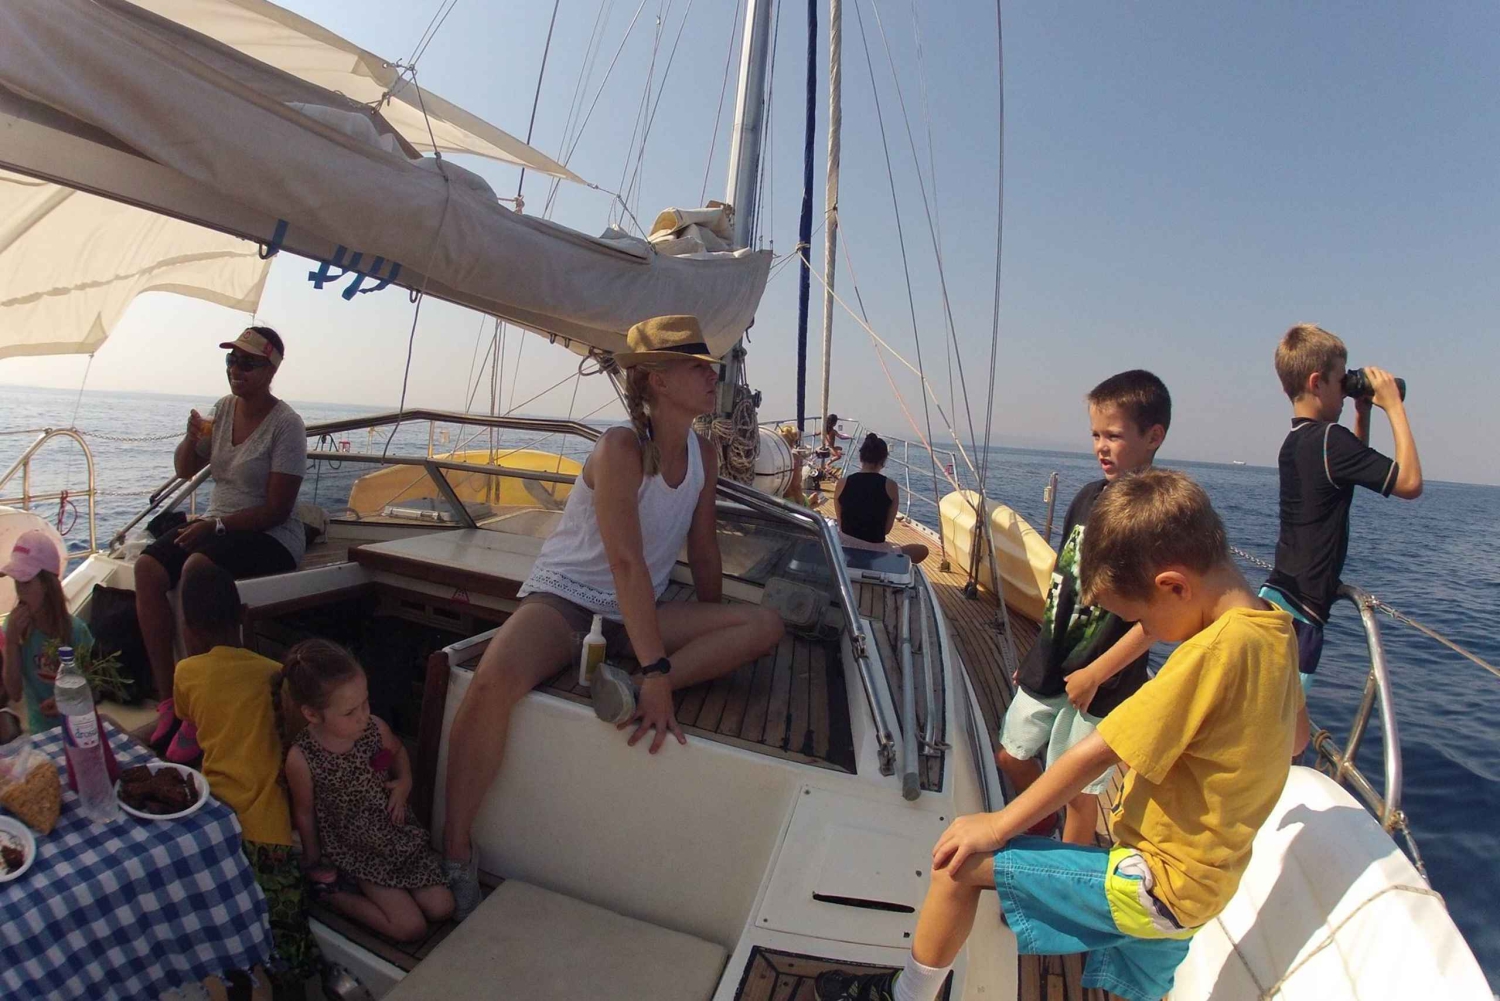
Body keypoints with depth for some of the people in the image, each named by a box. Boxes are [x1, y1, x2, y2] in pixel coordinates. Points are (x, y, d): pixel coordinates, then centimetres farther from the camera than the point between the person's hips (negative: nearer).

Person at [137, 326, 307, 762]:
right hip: (216, 526, 7)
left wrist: (216, 525, -20)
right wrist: (192, 438, -1)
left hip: (270, 535, -7)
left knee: (198, 567, -33)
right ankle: (167, 697, -10)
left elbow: (276, 510, -15)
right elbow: (184, 470, 18)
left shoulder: (286, 424, -12)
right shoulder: (224, 409, 10)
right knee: (148, 566, -18)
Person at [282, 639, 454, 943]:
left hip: (398, 831, 4)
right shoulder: (301, 759, -24)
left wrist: (405, 781, -9)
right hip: (355, 851, -4)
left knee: (441, 908, 3)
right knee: (411, 927, -8)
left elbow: (397, 751, 10)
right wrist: (314, 863, 5)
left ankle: (369, 889, 21)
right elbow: (304, 812, -7)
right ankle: (335, 895, 10)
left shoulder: (376, 729, -15)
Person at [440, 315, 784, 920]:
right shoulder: (620, 447, -19)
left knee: (766, 625, -11)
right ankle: (455, 854, -14)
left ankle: (623, 685, -24)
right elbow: (626, 561, -29)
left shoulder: (705, 456, 1)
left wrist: (713, 635, 18)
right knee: (494, 680, -35)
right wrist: (656, 670, -34)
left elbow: (703, 550, 10)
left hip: (635, 617, 6)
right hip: (563, 599, -6)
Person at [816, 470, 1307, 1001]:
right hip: (1203, 883, 9)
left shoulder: (1214, 651, -28)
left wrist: (998, 824, -17)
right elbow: (1294, 736, 20)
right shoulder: (1276, 633, 0)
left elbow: (1094, 753, -25)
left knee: (963, 859, -7)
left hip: (1160, 884, -9)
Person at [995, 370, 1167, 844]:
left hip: (1102, 682, -7)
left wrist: (1095, 674, -16)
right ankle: (1046, 834, 45)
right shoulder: (1089, 497, 4)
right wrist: (1039, 651, 15)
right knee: (1011, 757, 20)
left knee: (1079, 790, 9)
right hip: (1048, 665, 7)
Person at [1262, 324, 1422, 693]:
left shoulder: (1294, 442, 12)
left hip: (1276, 593, 9)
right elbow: (1410, 482, -13)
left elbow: (1353, 470, 30)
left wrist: (1363, 413, 21)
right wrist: (1394, 406, -6)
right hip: (1300, 606, -9)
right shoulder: (1330, 438, -15)